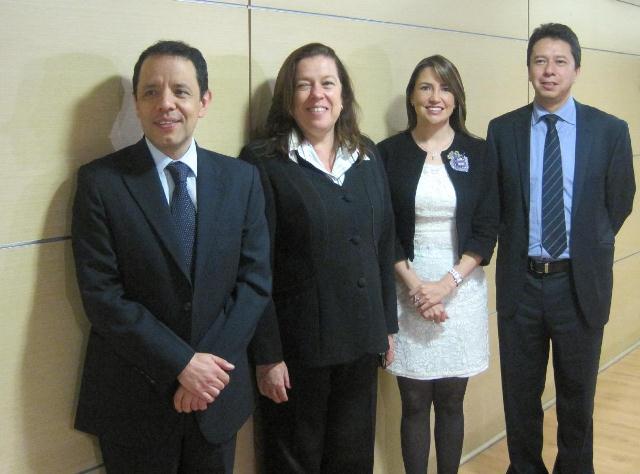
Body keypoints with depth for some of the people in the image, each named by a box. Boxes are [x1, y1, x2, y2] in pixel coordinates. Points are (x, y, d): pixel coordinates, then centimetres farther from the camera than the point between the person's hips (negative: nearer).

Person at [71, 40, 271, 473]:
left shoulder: (242, 179, 1)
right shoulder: (100, 182, -8)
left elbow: (255, 278, -1)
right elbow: (101, 294, -12)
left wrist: (210, 365, -12)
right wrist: (181, 364, -16)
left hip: (218, 393, 3)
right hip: (133, 398, -2)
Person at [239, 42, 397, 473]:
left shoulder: (368, 156, 7)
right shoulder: (263, 162, -10)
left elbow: (384, 242, 11)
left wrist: (388, 322, 11)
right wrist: (267, 354, -14)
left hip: (361, 338, 5)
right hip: (298, 344, -5)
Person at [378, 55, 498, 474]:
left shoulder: (478, 153, 3)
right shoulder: (389, 153, 0)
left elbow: (487, 228, 0)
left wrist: (447, 283, -11)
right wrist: (415, 285, -12)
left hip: (462, 289, 1)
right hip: (408, 289, -1)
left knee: (451, 401, 9)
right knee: (414, 402, 5)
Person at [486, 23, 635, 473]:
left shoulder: (610, 130, -3)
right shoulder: (503, 129, 0)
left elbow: (620, 201, 6)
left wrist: (590, 247, 8)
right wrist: (515, 246, 3)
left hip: (580, 283, -1)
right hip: (520, 282, 1)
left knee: (577, 396, 14)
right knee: (520, 395, 13)